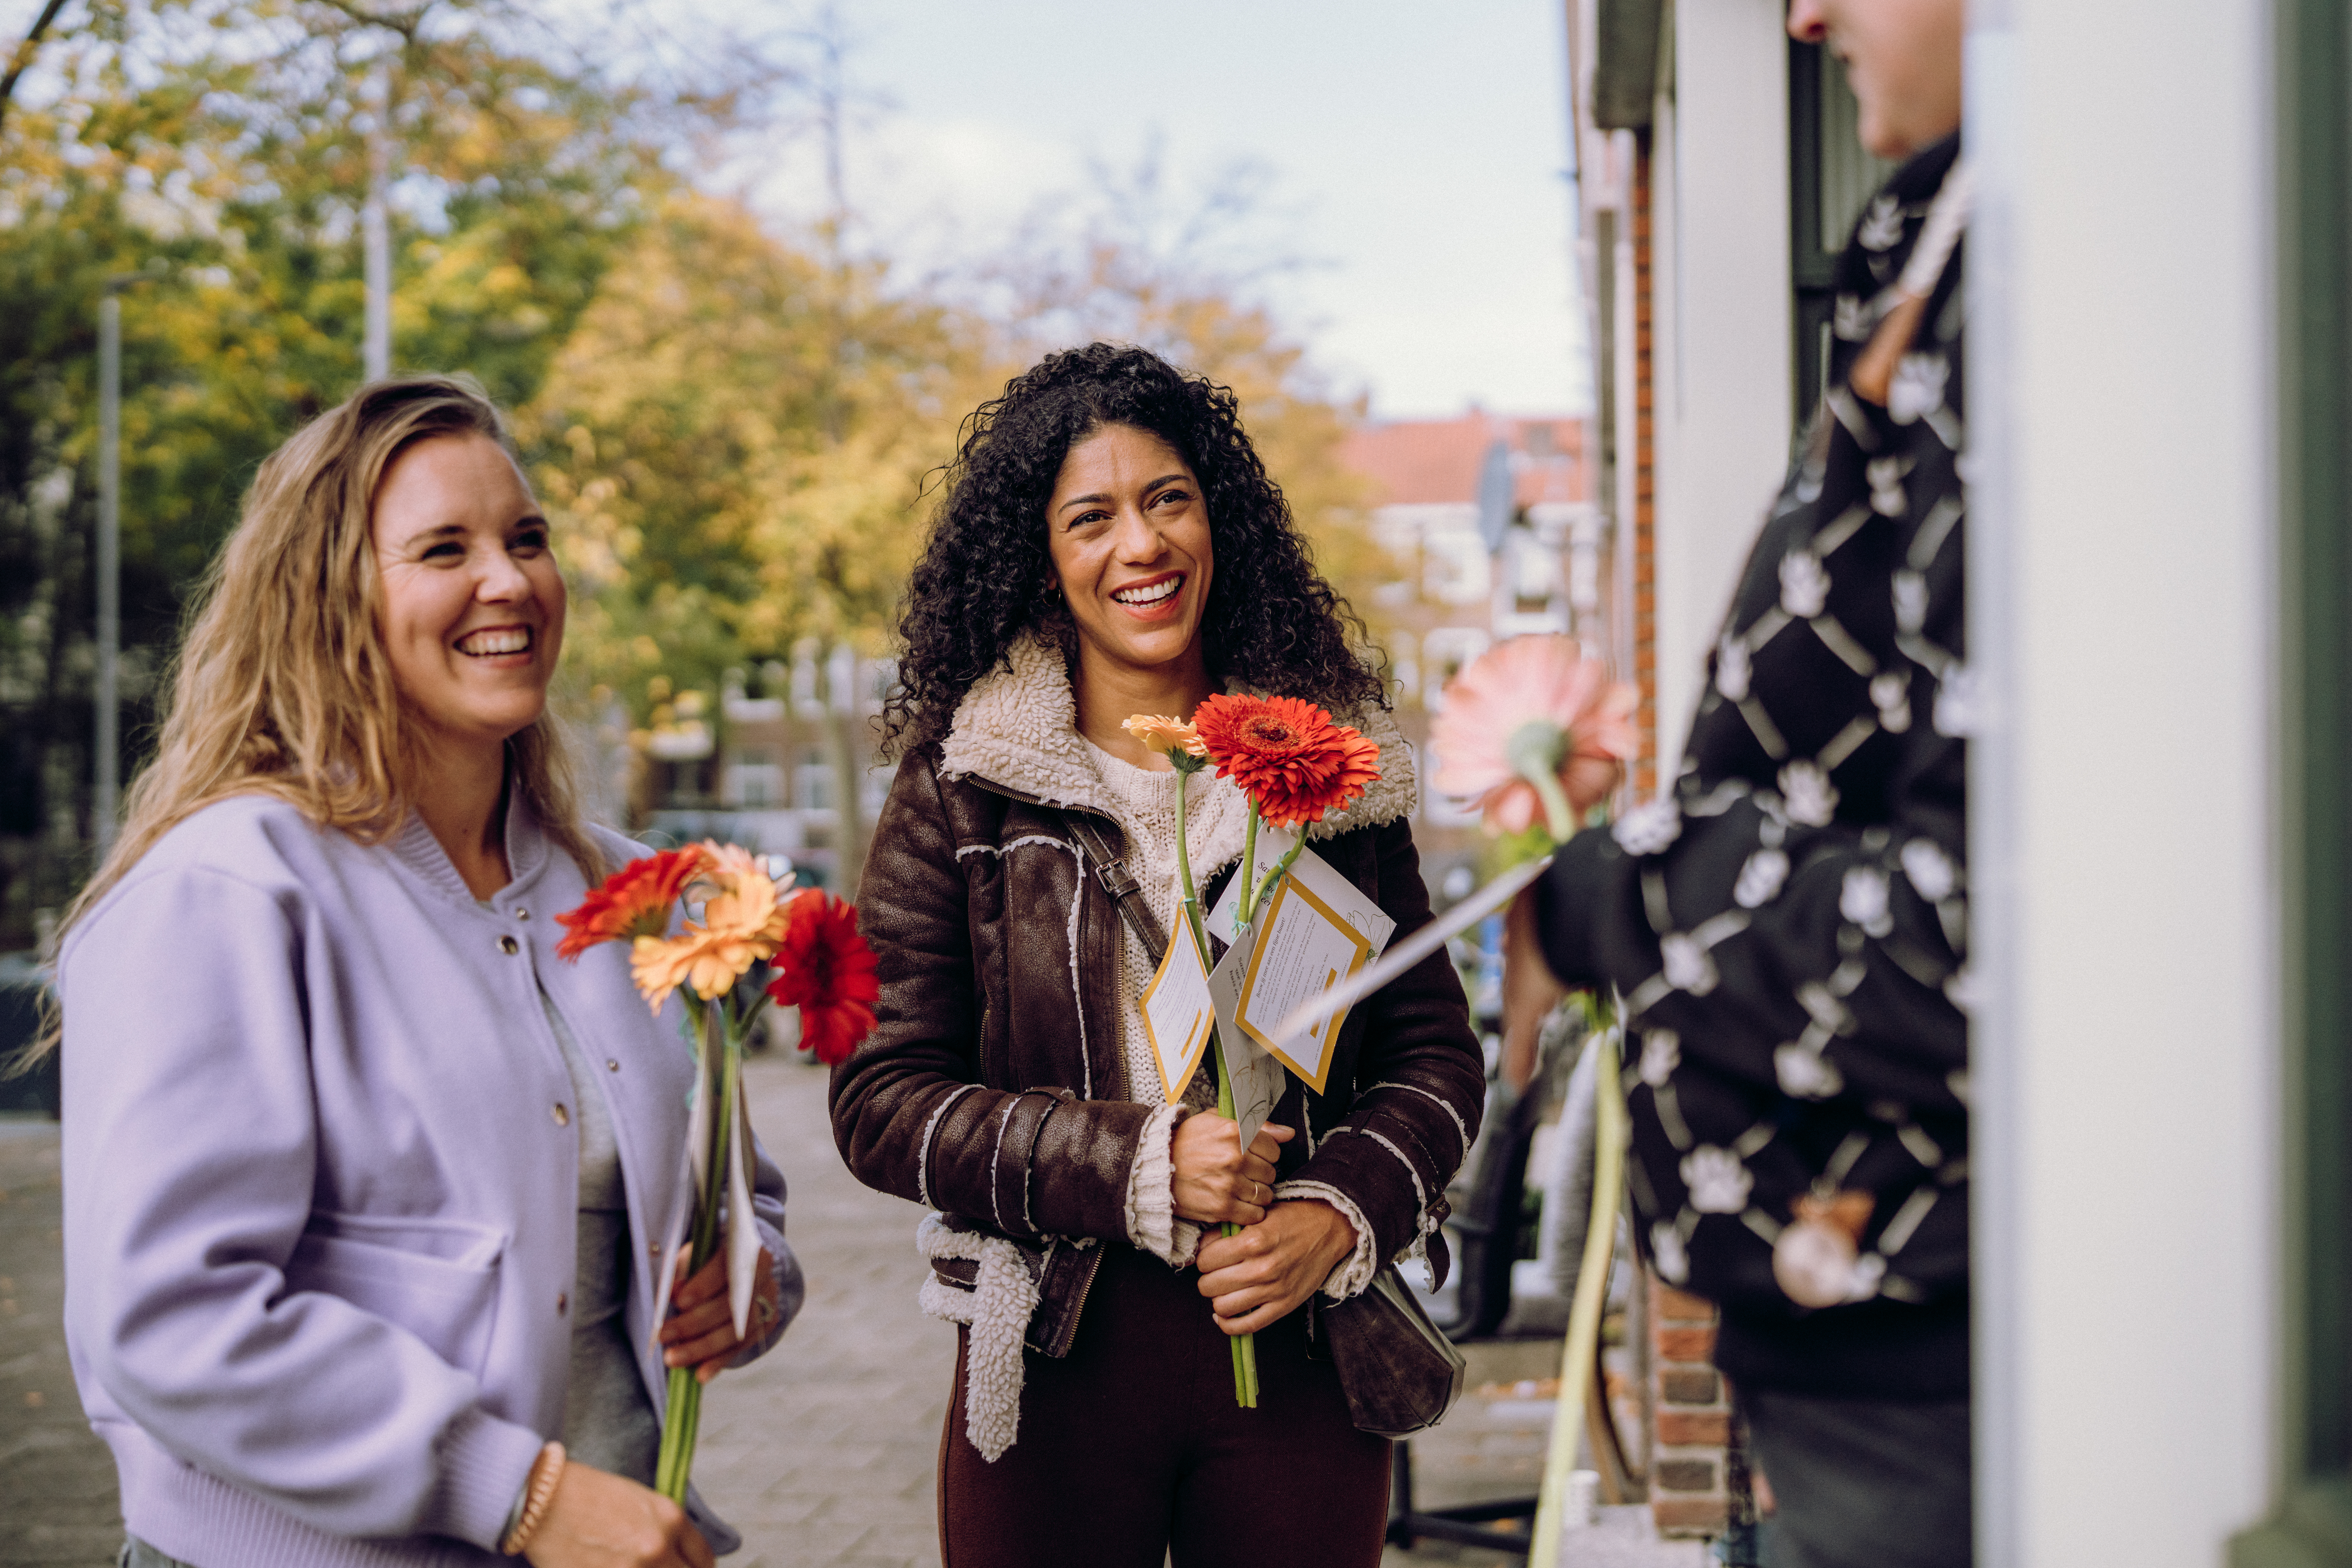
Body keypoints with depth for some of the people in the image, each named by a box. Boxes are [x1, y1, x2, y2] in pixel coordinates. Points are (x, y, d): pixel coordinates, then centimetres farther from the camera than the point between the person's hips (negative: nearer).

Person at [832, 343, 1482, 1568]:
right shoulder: (963, 787, 0)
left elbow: (1436, 1054, 9)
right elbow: (882, 1097, -4)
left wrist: (1338, 1216, -10)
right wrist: (1139, 1166, -15)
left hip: (1299, 1355, 2)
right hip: (1057, 1368, -1)